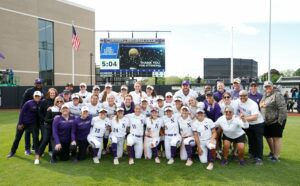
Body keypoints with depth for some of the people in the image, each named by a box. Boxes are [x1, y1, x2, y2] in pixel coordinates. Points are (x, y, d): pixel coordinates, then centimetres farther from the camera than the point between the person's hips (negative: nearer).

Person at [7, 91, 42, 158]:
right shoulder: (28, 103, -16)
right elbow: (22, 112, -12)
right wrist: (20, 123, -12)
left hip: (33, 123, 2)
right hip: (23, 122, -2)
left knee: (35, 137, -8)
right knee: (17, 138, 10)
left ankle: (37, 152, 6)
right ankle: (12, 152, 30)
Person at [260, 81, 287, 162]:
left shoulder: (277, 95, -13)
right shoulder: (264, 96, 12)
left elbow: (282, 108, -19)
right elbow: (262, 107, 25)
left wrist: (280, 120, -21)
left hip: (276, 120, -8)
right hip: (267, 121, 8)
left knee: (276, 138, -1)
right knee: (267, 136, 18)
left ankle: (276, 156, 10)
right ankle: (272, 152, 38)